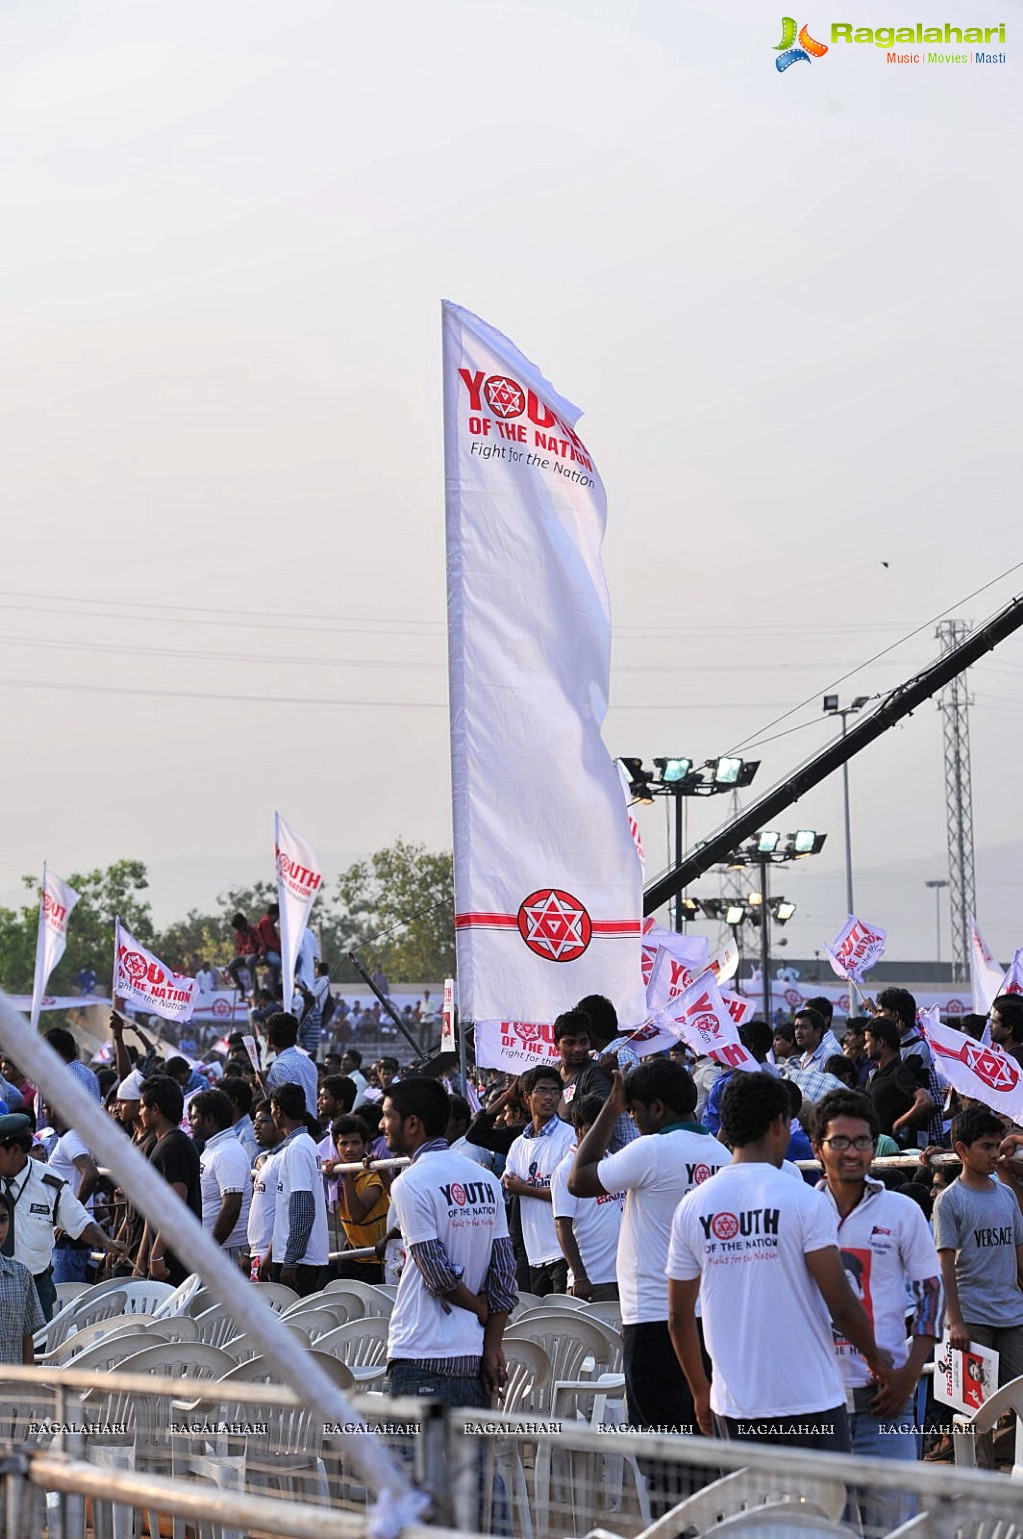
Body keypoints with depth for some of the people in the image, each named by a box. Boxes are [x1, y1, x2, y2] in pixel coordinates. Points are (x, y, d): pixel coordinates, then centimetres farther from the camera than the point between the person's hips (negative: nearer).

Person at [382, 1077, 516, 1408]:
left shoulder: (410, 1184, -11)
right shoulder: (486, 1180, 11)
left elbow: (439, 1276, -14)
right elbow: (504, 1272, 7)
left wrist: (480, 1309, 4)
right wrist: (493, 1347, 6)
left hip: (422, 1358, -7)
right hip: (474, 1356, 7)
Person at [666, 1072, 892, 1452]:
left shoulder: (691, 1208, 3)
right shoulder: (804, 1201, -9)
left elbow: (679, 1317, 8)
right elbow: (841, 1305, -9)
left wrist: (701, 1392, 20)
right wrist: (875, 1357, 9)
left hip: (733, 1405, 4)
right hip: (810, 1404, -4)